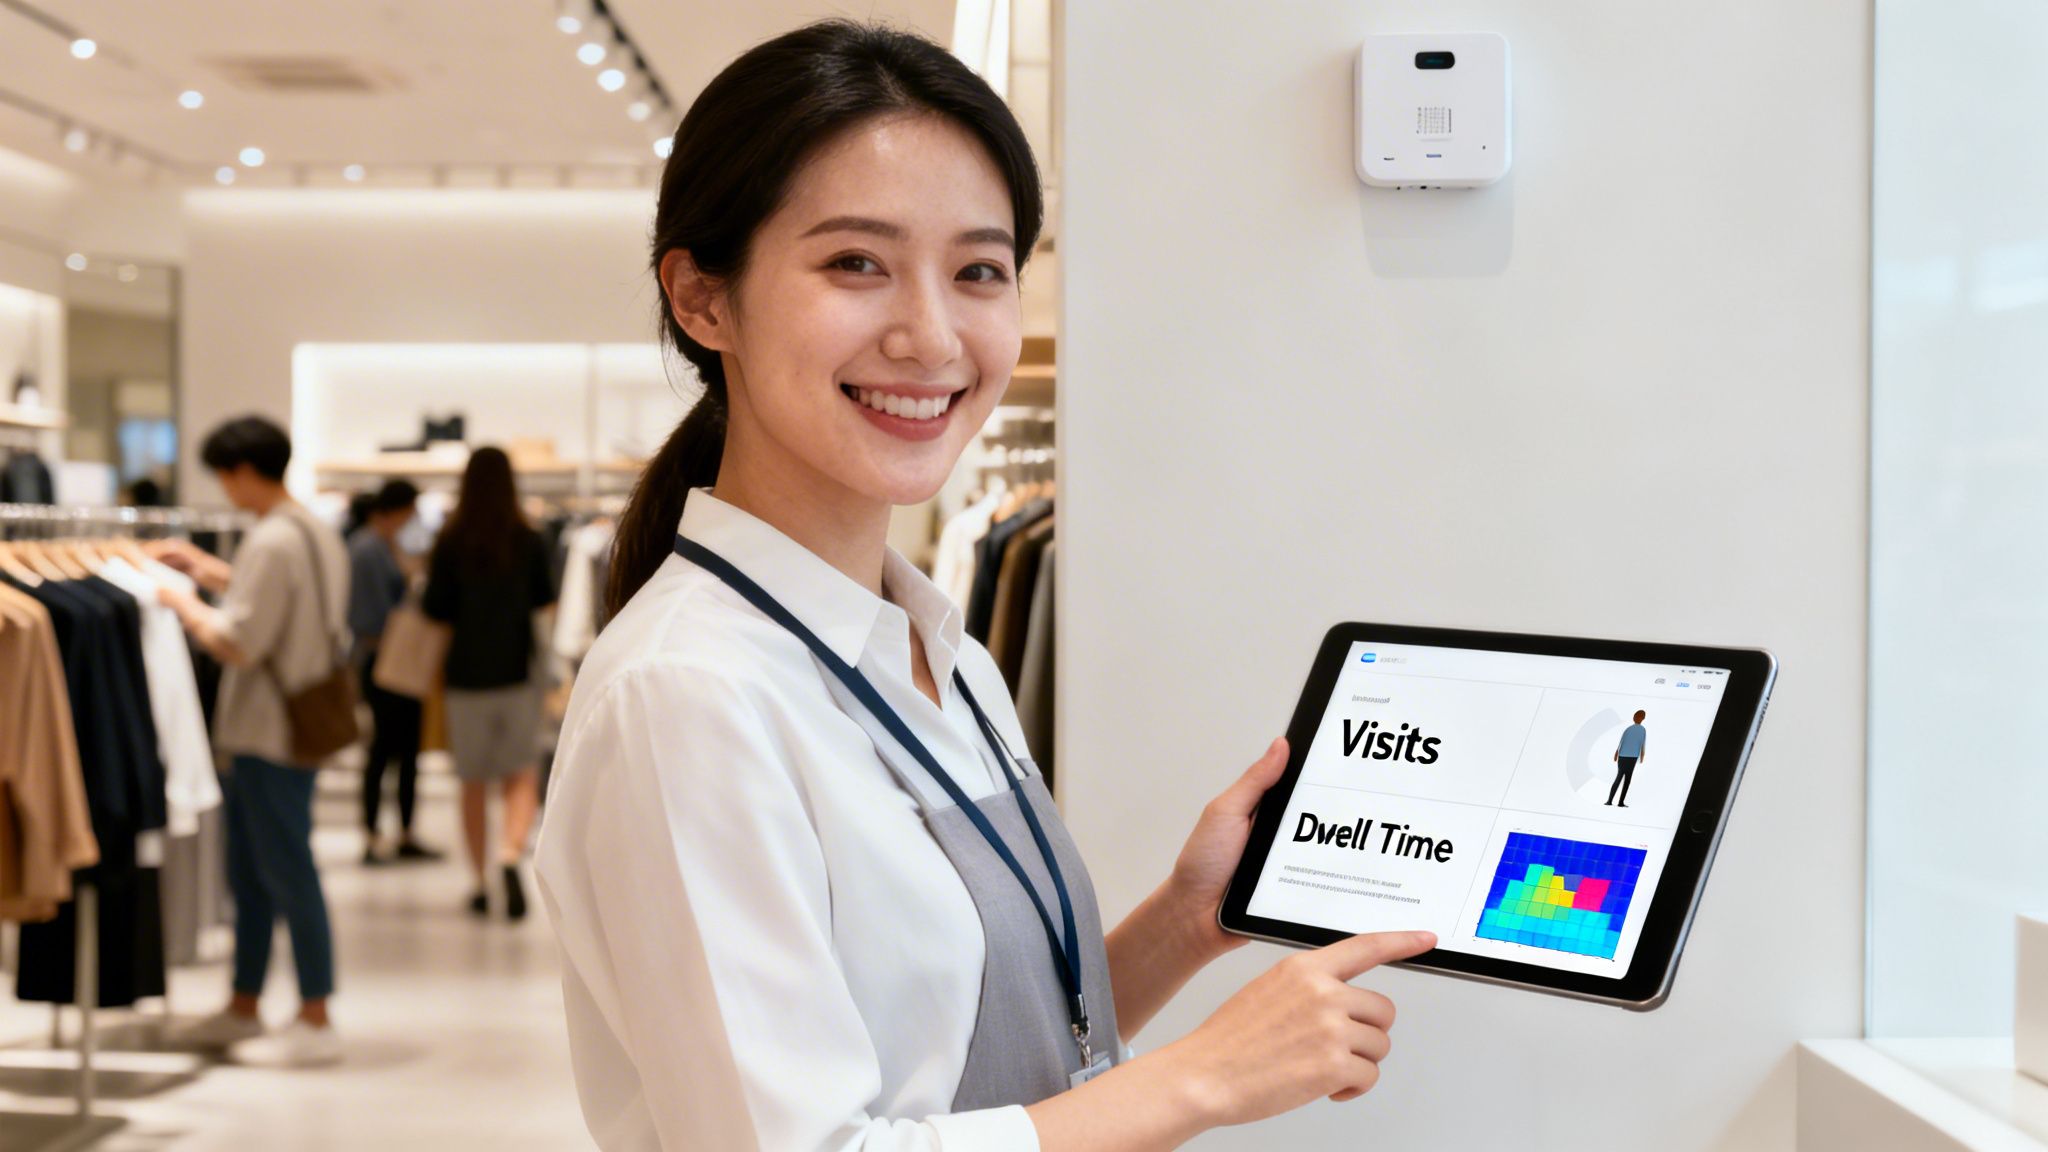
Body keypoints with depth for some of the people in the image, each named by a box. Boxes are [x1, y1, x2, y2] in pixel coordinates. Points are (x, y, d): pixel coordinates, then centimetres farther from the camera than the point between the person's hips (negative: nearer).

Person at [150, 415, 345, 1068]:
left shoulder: (273, 542, -19)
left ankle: (315, 1022, 3)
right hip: (285, 727, 10)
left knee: (287, 872, -3)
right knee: (248, 873, 17)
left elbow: (238, 642, -20)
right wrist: (205, 568, 21)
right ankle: (243, 1008, 27)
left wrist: (183, 603, -5)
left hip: (270, 735, -10)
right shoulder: (316, 532, 11)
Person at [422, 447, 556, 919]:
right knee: (522, 776, 6)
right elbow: (545, 596, 7)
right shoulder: (528, 540, -5)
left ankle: (481, 882, 15)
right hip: (517, 672, 0)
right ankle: (512, 851, -20)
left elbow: (434, 607, -6)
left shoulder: (451, 542, -9)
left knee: (473, 784, 11)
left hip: (467, 673, 0)